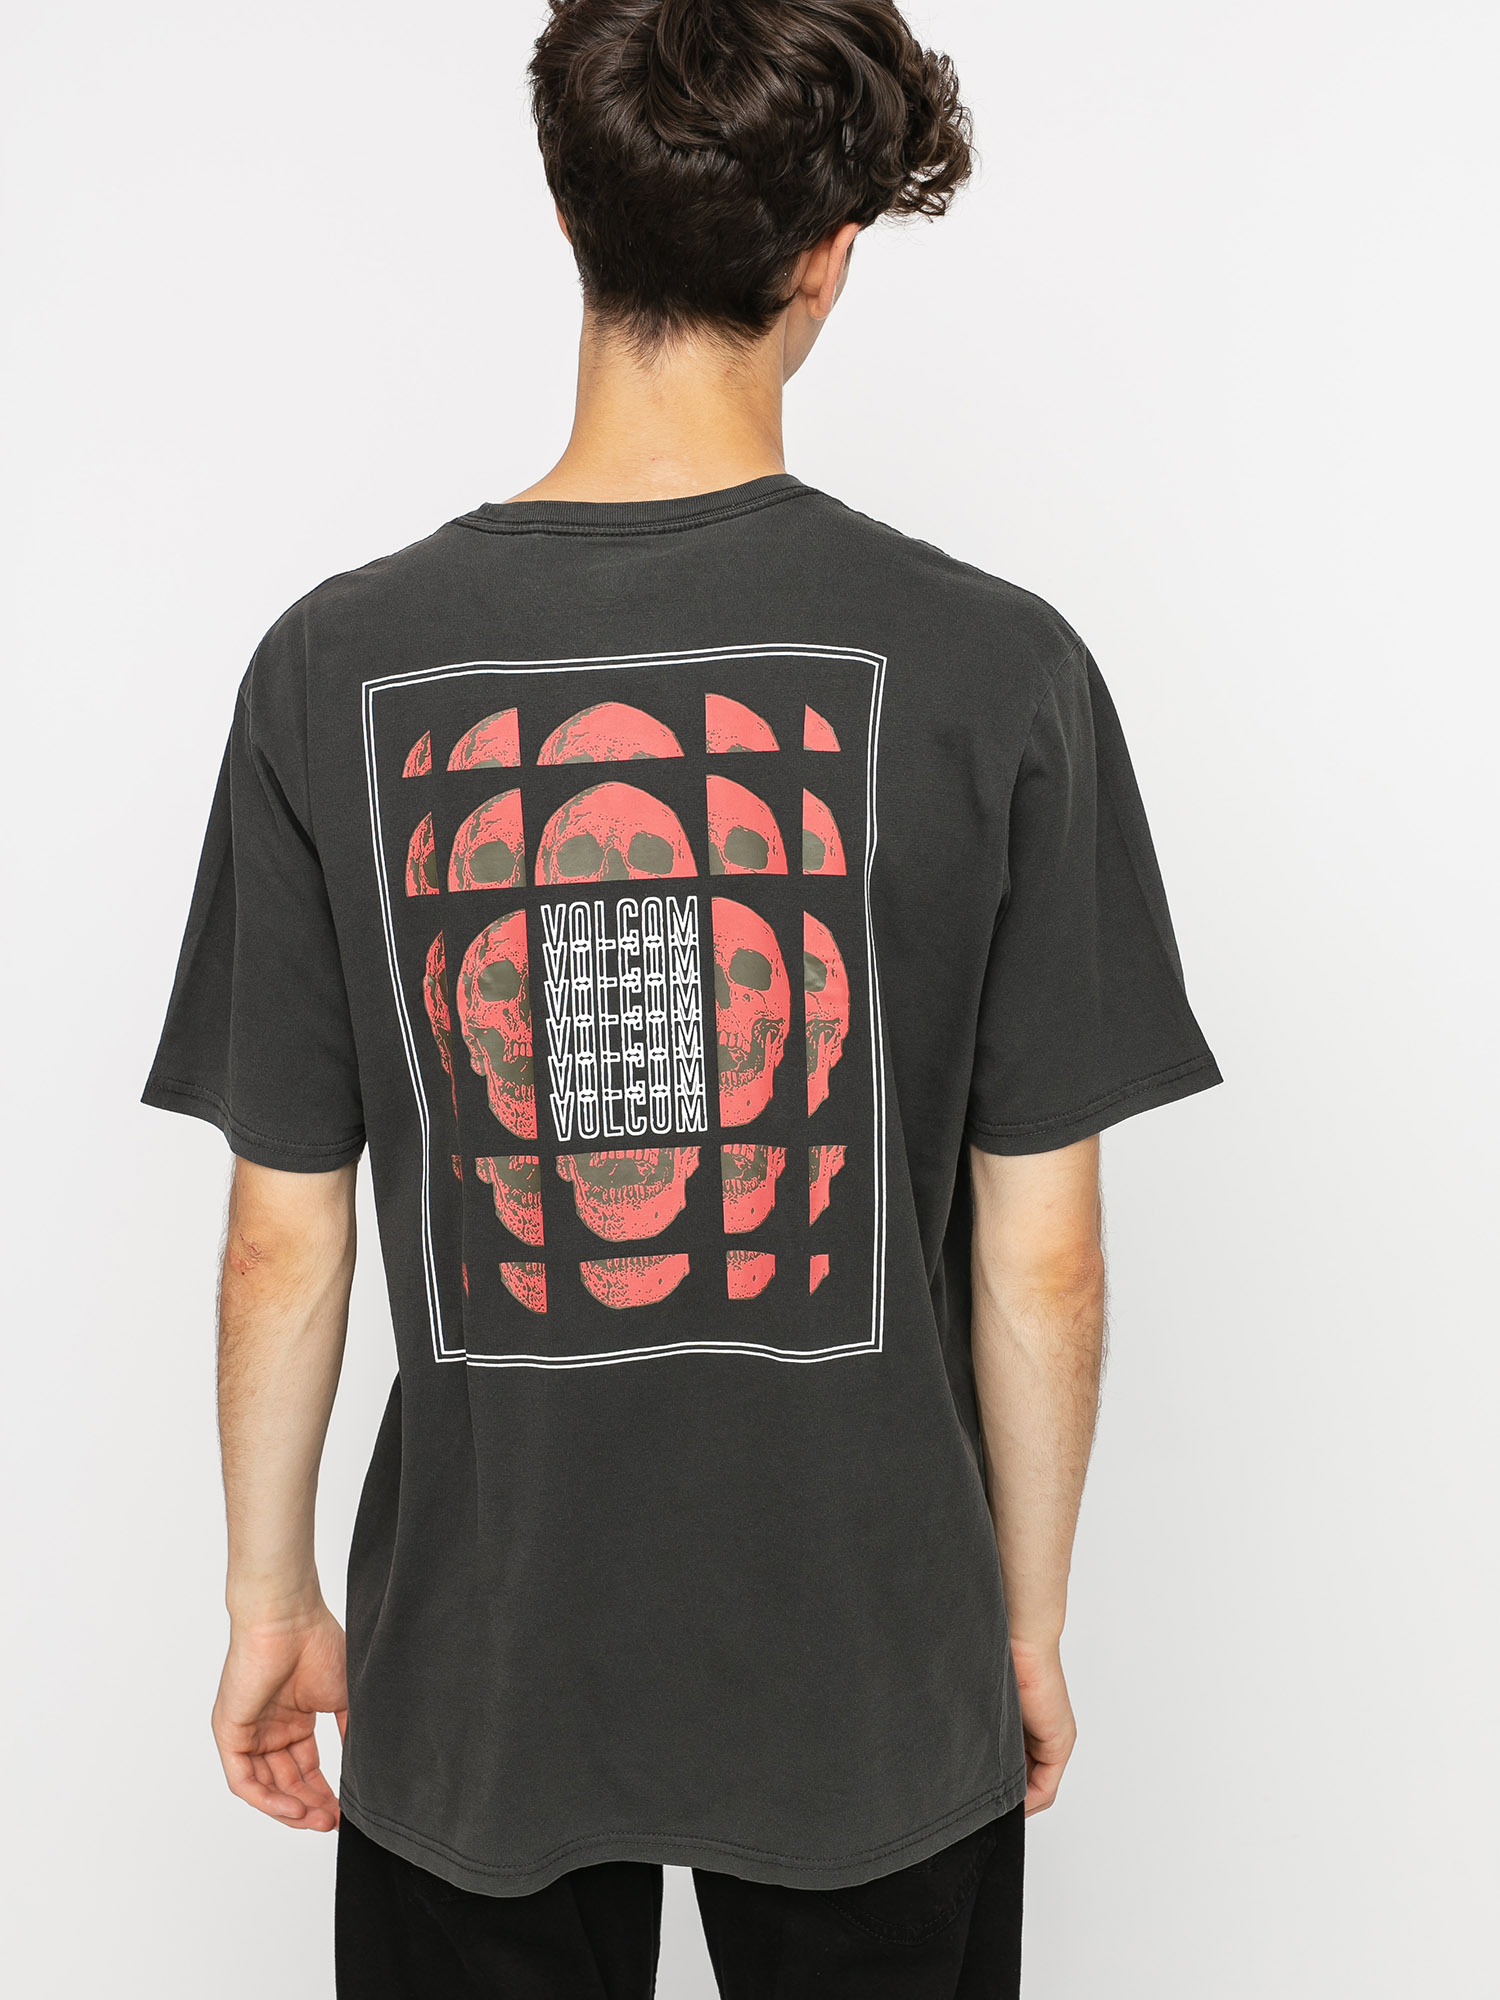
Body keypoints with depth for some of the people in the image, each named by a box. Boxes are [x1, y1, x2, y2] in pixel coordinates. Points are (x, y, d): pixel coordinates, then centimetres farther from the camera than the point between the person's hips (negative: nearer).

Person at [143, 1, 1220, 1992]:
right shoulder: (993, 667, -15)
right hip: (871, 1667, 0)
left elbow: (284, 1239, -6)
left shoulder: (336, 669, -11)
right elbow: (1041, 1253, -9)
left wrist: (269, 1598, 10)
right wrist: (1032, 1624, 6)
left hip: (478, 1668, 1)